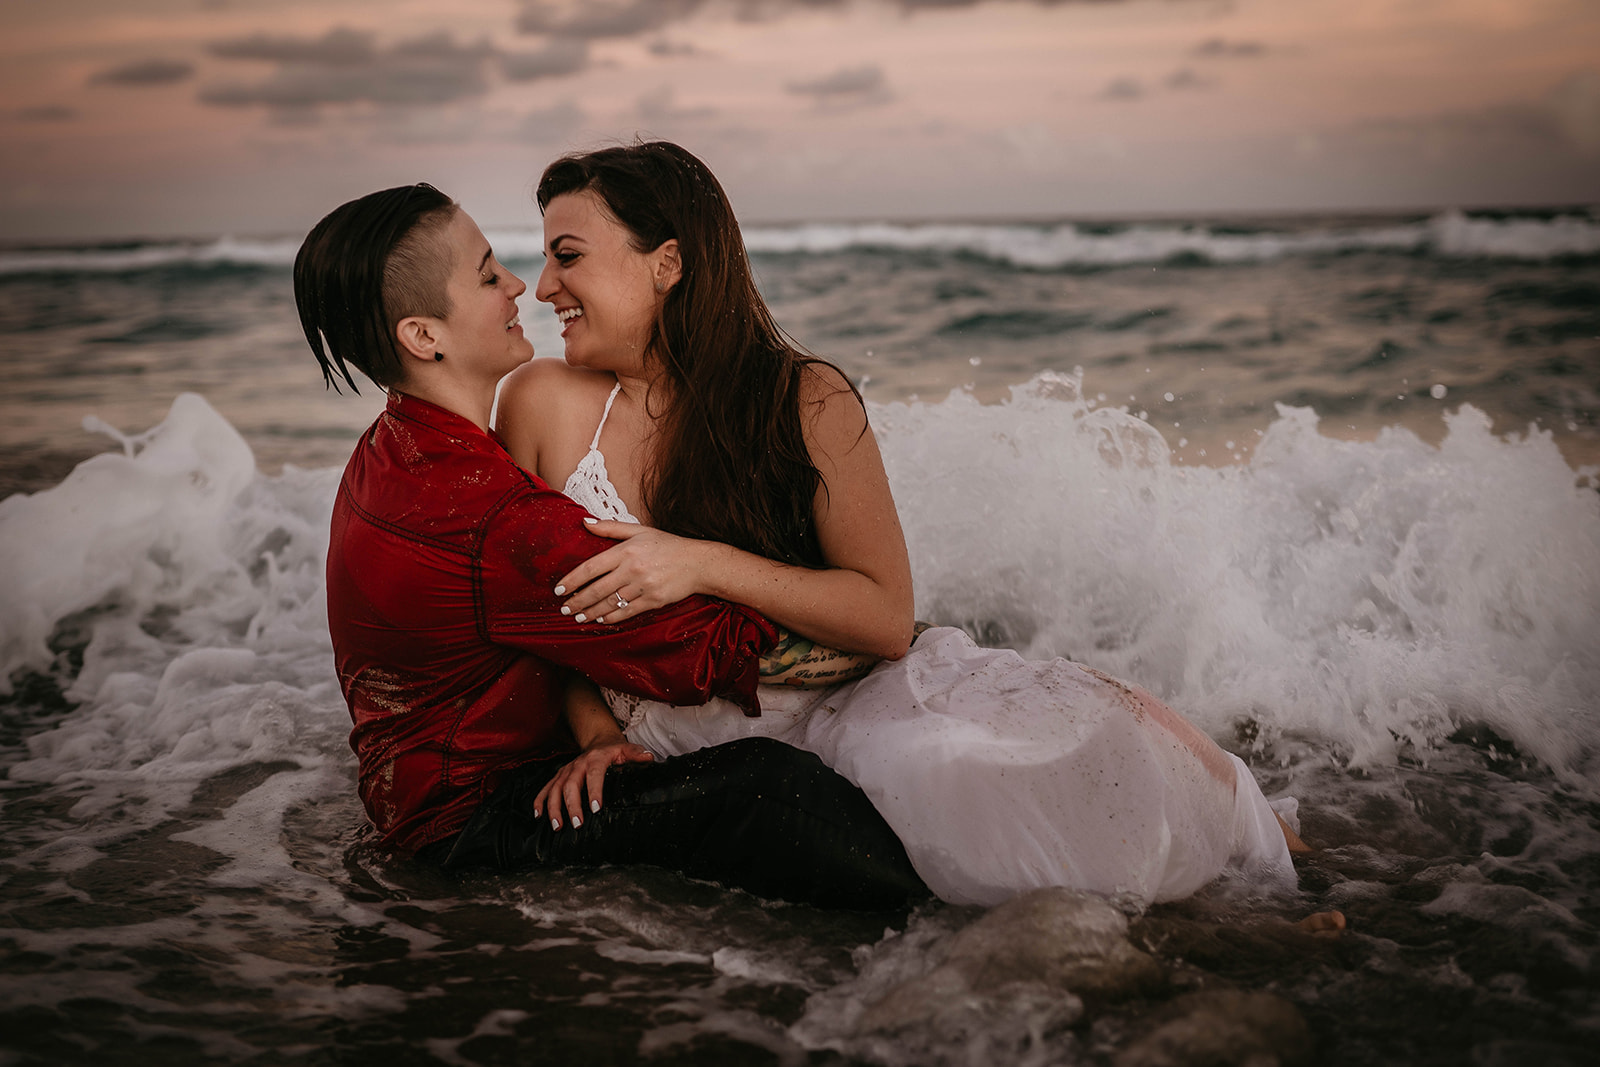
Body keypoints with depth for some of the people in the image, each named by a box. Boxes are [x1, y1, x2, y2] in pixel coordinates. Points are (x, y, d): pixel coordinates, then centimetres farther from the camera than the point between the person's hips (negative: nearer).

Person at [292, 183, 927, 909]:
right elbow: (691, 654, -24)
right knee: (767, 787, -28)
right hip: (472, 818, -11)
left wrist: (588, 715, -14)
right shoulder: (498, 523, -32)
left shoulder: (391, 452, 4)